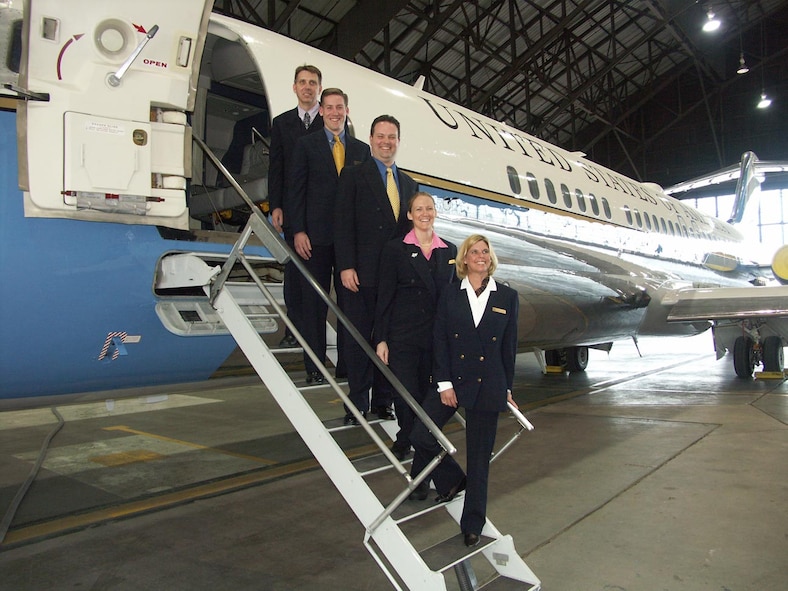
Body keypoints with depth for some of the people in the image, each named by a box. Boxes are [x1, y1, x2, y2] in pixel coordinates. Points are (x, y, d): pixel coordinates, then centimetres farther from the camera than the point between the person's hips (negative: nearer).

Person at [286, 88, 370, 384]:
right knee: (314, 302, 3)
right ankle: (314, 367, 11)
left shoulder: (362, 149, 12)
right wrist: (298, 231, -9)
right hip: (316, 236, -2)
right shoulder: (306, 144, 6)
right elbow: (296, 190, 0)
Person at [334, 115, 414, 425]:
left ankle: (383, 400, 21)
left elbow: (410, 228, 17)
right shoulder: (353, 175, 2)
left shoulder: (408, 183, 17)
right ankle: (357, 403, 13)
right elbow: (343, 224, -6)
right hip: (362, 273, -4)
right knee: (358, 338, 2)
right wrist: (346, 266, -14)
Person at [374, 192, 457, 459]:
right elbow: (384, 296, -1)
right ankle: (406, 439, 26)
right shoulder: (395, 249, 0)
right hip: (403, 337, -2)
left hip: (438, 338, 3)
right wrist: (381, 339, -6)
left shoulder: (450, 251, 9)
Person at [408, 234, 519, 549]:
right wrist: (444, 383, -8)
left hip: (488, 385, -1)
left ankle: (473, 524, 22)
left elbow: (509, 345, 6)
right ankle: (451, 480, 24)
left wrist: (507, 387, 6)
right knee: (421, 436, -6)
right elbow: (440, 341, -1)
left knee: (479, 457, 5)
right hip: (451, 380, 1)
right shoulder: (450, 294, 3)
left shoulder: (507, 296, 4)